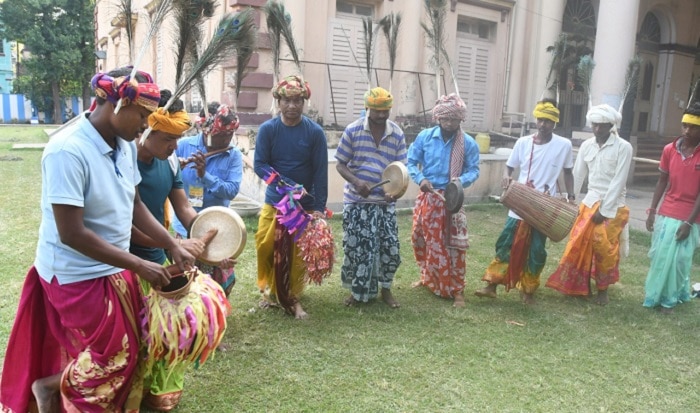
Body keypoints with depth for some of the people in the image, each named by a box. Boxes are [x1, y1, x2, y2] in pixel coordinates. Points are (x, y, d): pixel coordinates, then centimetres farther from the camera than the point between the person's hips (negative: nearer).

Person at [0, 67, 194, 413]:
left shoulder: (126, 145, -1)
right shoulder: (67, 151, -25)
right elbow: (72, 234, -26)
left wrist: (173, 247, -1)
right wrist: (139, 265, -23)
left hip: (115, 270, 8)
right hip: (78, 277, -8)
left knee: (126, 352, 17)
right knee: (113, 356, 3)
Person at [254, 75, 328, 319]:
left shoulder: (315, 132, -7)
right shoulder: (267, 129, -5)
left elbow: (321, 172, -7)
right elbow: (260, 165, -8)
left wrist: (319, 207, -12)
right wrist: (285, 184, -22)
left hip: (305, 204, -1)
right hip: (274, 201, 1)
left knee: (298, 254, 4)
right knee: (265, 247, 2)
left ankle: (292, 298, 22)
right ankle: (270, 289, 27)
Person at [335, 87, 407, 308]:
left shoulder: (397, 134, 0)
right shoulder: (353, 130, -5)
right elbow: (340, 165, -2)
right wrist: (356, 182, -20)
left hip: (385, 202, 2)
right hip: (356, 201, -1)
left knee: (390, 248, 4)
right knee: (356, 247, 4)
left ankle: (385, 288, 26)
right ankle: (357, 291, 24)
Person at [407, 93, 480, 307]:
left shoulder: (469, 143, -7)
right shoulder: (425, 136, -4)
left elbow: (473, 170, -1)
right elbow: (411, 162, 0)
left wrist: (461, 181, -23)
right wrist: (420, 179, -18)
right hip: (427, 197, 3)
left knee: (454, 244, -2)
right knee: (420, 239, 15)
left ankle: (457, 289, 10)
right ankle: (428, 277, 38)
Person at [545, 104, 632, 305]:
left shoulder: (623, 147, -10)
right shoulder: (586, 145, 3)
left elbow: (618, 181, -13)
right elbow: (577, 176, 7)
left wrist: (604, 210, -16)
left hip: (613, 206, -4)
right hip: (589, 202, 4)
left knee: (604, 248, 0)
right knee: (578, 244, 4)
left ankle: (603, 289, 20)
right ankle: (576, 285, 20)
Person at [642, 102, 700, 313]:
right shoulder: (669, 149, 1)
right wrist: (652, 211, 4)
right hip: (665, 214, 4)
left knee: (677, 260, 3)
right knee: (658, 256, 11)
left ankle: (669, 298, 20)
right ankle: (656, 294, 29)